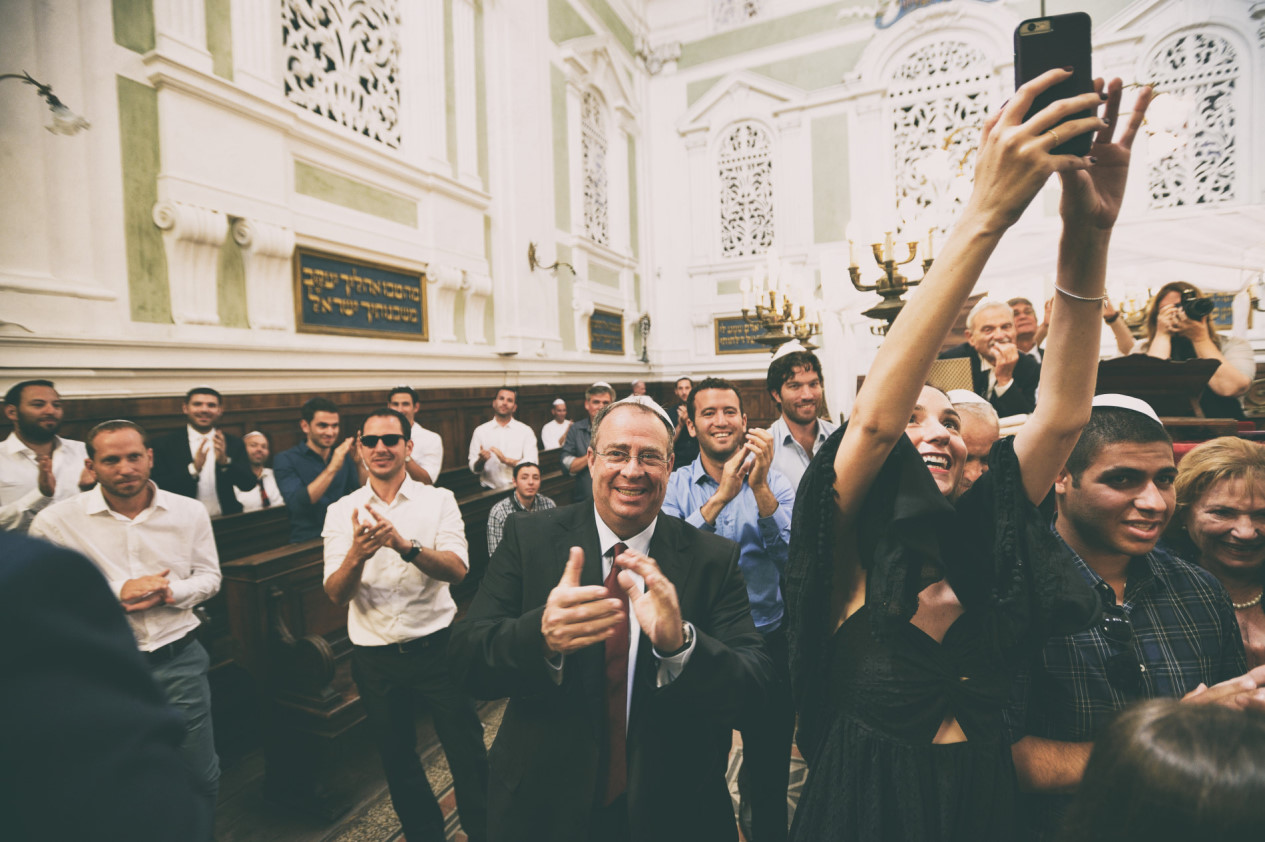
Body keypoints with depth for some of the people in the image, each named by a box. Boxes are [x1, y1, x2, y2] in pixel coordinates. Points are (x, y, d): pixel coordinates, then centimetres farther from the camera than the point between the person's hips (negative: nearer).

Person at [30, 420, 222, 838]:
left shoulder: (190, 512, -3)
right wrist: (115, 592, -18)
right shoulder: (55, 522, -8)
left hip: (180, 659, 1)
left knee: (202, 776, 13)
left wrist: (170, 592, -16)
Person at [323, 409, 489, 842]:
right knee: (397, 759, 19)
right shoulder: (341, 511, -1)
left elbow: (457, 569, -17)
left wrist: (405, 545, -34)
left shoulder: (438, 500, -6)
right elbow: (337, 594, -8)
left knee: (468, 752, 6)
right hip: (374, 656, 2)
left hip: (436, 646, -2)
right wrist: (357, 554, -29)